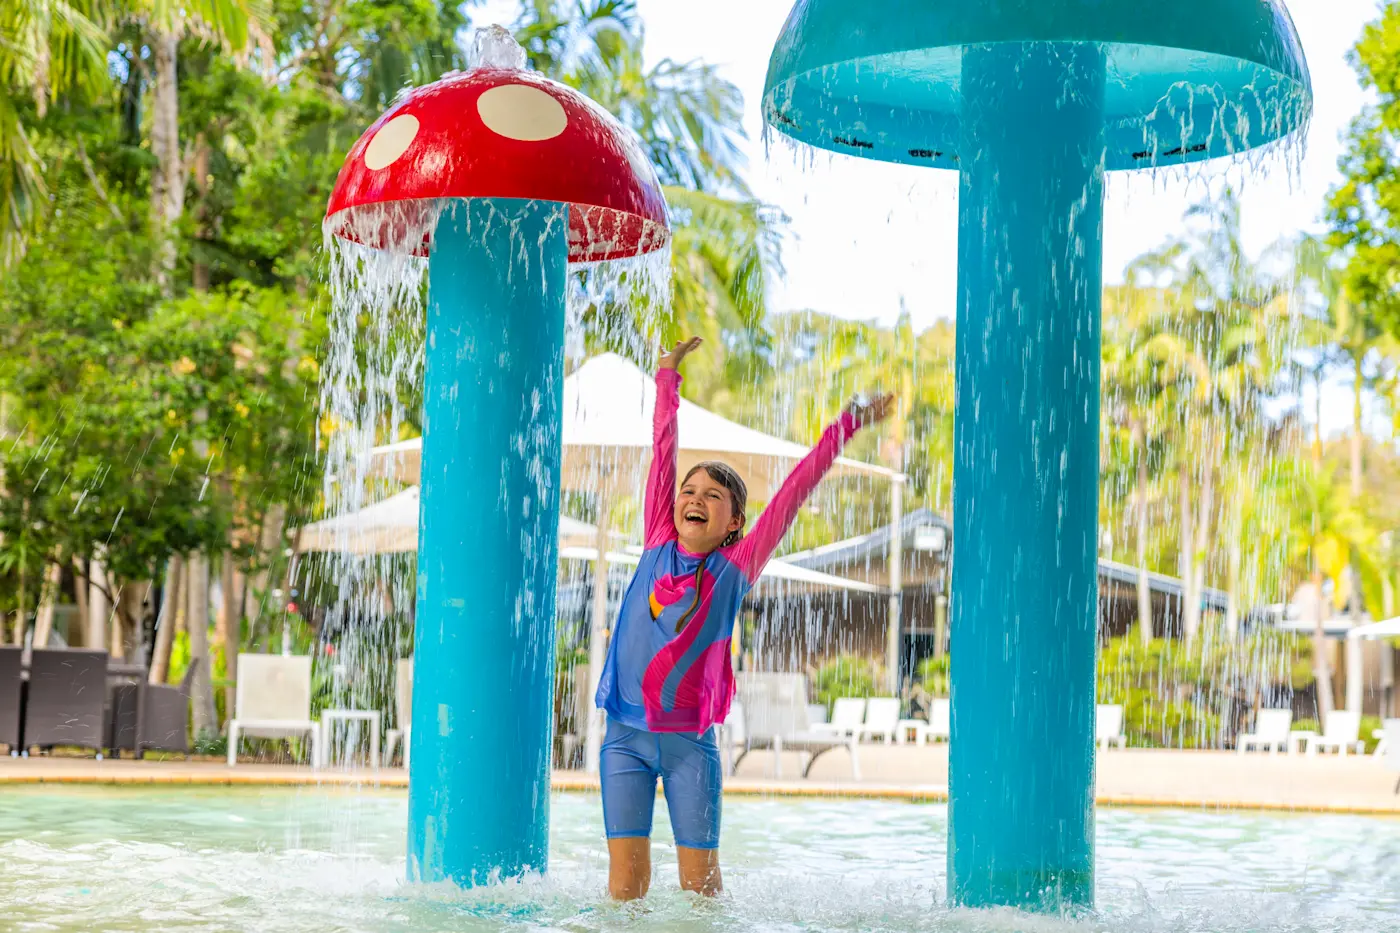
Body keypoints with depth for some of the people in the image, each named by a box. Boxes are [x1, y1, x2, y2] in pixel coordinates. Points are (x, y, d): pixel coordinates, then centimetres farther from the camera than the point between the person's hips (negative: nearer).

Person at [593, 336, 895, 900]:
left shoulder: (736, 568, 1)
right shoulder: (659, 547, 5)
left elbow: (793, 493, 2)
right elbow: (663, 454, 11)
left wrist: (844, 427, 4)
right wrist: (667, 378, 19)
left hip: (690, 742, -1)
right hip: (626, 735, 1)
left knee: (700, 881, 2)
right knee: (626, 880, -1)